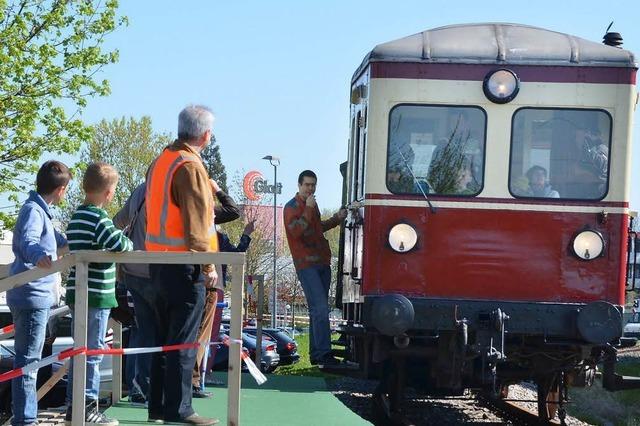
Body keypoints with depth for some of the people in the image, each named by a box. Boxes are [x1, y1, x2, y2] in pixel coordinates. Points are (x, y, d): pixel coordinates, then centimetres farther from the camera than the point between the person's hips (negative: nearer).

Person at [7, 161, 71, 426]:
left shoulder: (40, 210, 18)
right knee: (27, 360, -9)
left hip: (37, 296, 11)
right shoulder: (33, 210, -13)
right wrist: (40, 256, -54)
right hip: (32, 295, -11)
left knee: (29, 359, 17)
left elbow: (56, 238, 39)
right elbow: (28, 241, -33)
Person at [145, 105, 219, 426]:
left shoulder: (160, 162, 12)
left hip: (157, 261, 9)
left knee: (163, 338, 13)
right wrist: (209, 266, -14)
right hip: (184, 264, -9)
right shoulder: (190, 167, -15)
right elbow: (196, 223, -18)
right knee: (183, 341, -5)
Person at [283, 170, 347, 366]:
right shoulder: (292, 207, -5)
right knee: (320, 309, -16)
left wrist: (337, 218, 23)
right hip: (307, 265, -9)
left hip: (322, 263, 9)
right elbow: (296, 231, -20)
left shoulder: (312, 205, 19)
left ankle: (316, 353, 14)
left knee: (318, 310, 9)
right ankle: (323, 353, -18)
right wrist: (308, 209, -20)